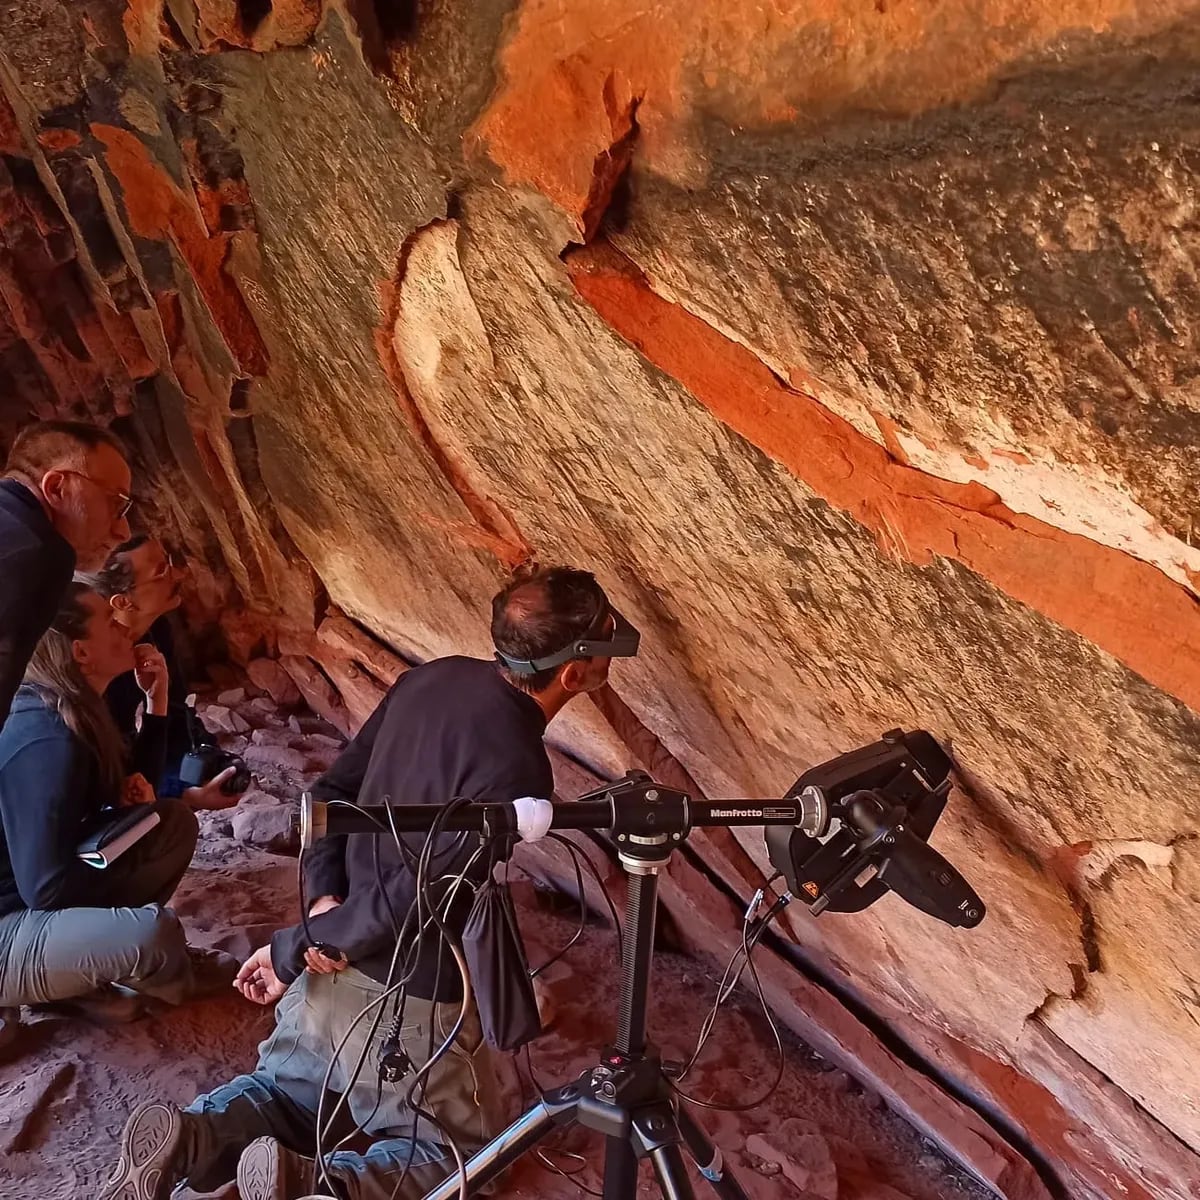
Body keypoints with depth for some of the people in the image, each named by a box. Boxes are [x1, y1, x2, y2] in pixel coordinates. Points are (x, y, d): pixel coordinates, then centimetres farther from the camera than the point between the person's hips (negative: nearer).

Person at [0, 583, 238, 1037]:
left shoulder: (75, 711, 2)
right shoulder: (46, 744, -28)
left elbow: (135, 786, 15)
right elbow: (48, 888, -28)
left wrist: (156, 700, 2)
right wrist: (139, 884, -11)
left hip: (38, 901, 10)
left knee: (175, 821, 5)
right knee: (153, 931, -33)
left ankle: (80, 965, 2)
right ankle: (177, 979, 5)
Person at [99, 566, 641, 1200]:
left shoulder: (430, 678, -3)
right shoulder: (516, 772, -28)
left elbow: (331, 791, 4)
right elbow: (405, 901, -25)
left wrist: (324, 897, -3)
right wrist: (290, 951, -11)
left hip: (331, 962, 7)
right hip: (409, 1000, -7)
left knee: (287, 1090, 32)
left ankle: (183, 1141, 4)